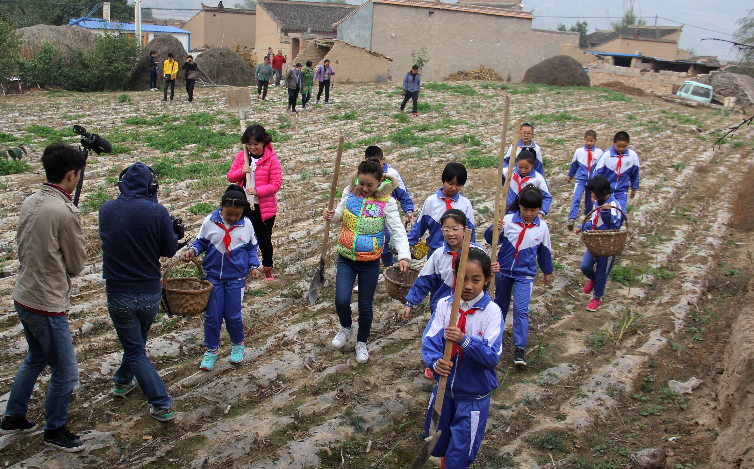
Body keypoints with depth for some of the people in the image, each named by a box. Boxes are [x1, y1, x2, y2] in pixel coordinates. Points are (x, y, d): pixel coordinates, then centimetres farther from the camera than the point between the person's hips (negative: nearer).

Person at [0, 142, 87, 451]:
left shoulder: (30, 202, 3)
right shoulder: (65, 212, -22)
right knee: (65, 373, 7)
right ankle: (54, 431, 24)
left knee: (36, 358, 28)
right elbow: (76, 265, -11)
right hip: (48, 304, -9)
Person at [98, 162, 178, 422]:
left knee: (135, 351, 11)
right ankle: (123, 381, 47)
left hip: (119, 295, 0)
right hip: (150, 293, 1)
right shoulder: (158, 212, -14)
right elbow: (169, 250, -6)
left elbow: (110, 242, 9)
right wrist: (174, 233, 14)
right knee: (137, 341, 26)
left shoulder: (106, 211, -6)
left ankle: (161, 405, 10)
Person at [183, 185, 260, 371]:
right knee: (212, 315, 6)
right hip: (213, 276, 1)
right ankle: (211, 350, 24)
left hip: (236, 278, -1)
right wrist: (192, 250, -16)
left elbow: (251, 248, 8)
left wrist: (254, 266, -2)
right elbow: (201, 242, 4)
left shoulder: (246, 225, -5)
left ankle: (237, 345, 30)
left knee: (233, 315, 4)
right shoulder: (209, 222, -7)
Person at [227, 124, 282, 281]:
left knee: (264, 239, 11)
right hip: (243, 205, 3)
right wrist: (241, 171, -13)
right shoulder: (241, 156, 2)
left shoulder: (271, 159, -9)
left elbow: (276, 184, -12)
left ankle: (267, 268, 34)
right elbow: (230, 176, 8)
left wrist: (257, 191, -26)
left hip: (264, 207, -3)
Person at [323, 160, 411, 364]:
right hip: (346, 259, 2)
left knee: (365, 306, 9)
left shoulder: (387, 202, -13)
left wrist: (403, 256, -30)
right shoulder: (349, 192, -5)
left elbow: (398, 231, -16)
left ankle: (362, 343, 35)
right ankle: (346, 327, 27)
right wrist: (332, 215, -12)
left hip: (370, 262, -2)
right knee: (341, 300, -9)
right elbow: (340, 214, 11)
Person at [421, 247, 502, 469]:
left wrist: (465, 340, -37)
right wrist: (435, 361, -33)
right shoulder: (444, 305, -8)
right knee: (436, 441, 22)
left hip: (474, 393, -3)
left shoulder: (491, 311, -17)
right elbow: (429, 339, -13)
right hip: (444, 386, 4)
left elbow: (493, 356, -23)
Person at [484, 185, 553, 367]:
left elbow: (544, 251, 8)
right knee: (500, 304, 19)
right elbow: (491, 240, -10)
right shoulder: (508, 221, -14)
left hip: (525, 275, -1)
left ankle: (519, 348, -2)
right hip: (503, 270, 1)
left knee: (521, 310, -9)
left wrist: (547, 271, 19)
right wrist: (495, 229, -32)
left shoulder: (542, 228, -7)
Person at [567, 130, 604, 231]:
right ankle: (571, 220, -20)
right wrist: (570, 176, 21)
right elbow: (574, 164, 10)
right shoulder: (578, 151, -4)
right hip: (581, 179, -1)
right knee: (576, 199, -16)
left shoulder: (599, 152, -6)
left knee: (590, 201, 12)